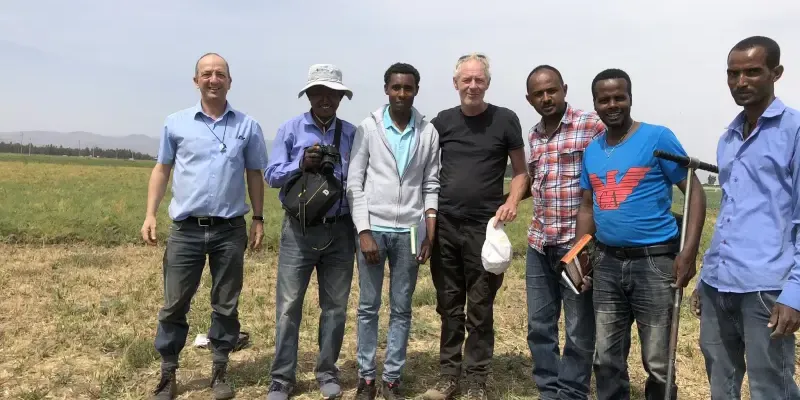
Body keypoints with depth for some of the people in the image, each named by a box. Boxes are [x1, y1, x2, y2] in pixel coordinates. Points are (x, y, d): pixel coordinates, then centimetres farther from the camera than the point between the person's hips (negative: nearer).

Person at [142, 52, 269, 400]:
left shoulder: (247, 126, 4)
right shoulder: (176, 123, 5)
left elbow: (254, 175, 9)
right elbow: (162, 169, 10)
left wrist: (258, 219, 5)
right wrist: (150, 214, 2)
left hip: (230, 230, 0)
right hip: (186, 229, 0)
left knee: (226, 305, 9)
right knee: (174, 305, 6)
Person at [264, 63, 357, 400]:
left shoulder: (352, 133, 5)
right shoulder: (290, 129, 2)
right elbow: (271, 175, -2)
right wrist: (301, 164, -17)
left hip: (340, 231, 2)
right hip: (299, 230, -1)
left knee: (335, 305, 10)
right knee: (288, 305, 2)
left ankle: (327, 372, 26)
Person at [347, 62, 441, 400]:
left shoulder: (428, 132, 4)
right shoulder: (368, 128, 0)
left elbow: (431, 187, 6)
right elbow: (354, 184, -2)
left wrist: (430, 236, -1)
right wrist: (364, 232, -9)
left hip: (409, 231, 1)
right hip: (373, 228, -1)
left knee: (402, 309, 8)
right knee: (368, 307, 7)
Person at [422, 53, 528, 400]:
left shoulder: (504, 120, -1)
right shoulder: (442, 121, 6)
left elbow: (521, 170, 4)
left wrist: (511, 202, -13)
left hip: (484, 227, -2)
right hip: (444, 225, 3)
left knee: (479, 310, 4)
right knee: (448, 306, 11)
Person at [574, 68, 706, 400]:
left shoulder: (658, 138, -7)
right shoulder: (592, 150, 9)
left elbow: (694, 192, -8)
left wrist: (689, 252, -17)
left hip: (654, 262, -5)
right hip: (607, 263, 5)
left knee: (658, 363, 6)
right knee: (607, 360, 14)